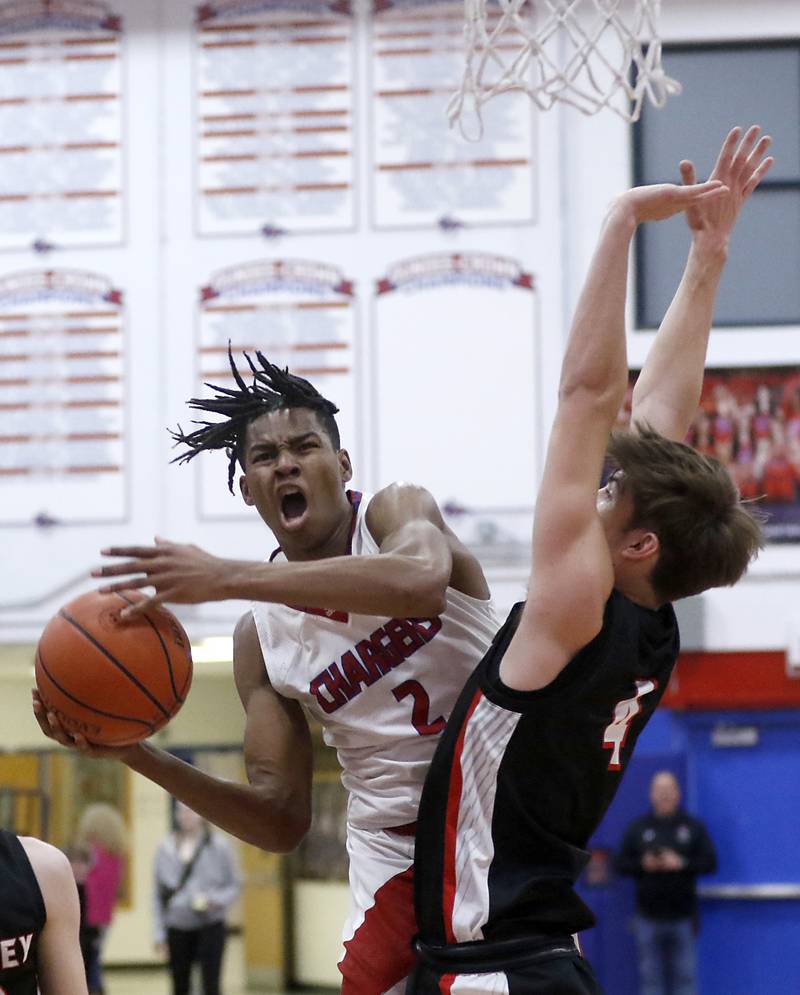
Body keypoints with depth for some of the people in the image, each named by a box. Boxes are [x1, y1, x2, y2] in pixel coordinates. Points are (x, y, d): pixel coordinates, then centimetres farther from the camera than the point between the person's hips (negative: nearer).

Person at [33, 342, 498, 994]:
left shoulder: (398, 511, -7)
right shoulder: (261, 640, 0)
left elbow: (421, 583, -35)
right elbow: (282, 820, 0)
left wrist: (228, 578, -37)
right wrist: (136, 755, -13)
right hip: (396, 856, 2)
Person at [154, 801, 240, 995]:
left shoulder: (218, 846, -2)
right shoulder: (165, 849, 4)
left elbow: (233, 886, 4)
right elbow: (158, 893, 6)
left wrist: (217, 901, -17)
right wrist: (159, 932, 2)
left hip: (210, 926, -3)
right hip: (177, 928, 3)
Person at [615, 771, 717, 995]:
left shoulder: (694, 827, 8)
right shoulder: (637, 829, 10)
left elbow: (710, 862, 1)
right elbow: (620, 864, 7)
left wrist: (682, 864, -15)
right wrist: (642, 865, -12)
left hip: (682, 917, -1)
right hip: (648, 917, 1)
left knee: (684, 975, 0)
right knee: (650, 977, 2)